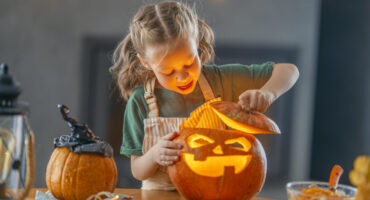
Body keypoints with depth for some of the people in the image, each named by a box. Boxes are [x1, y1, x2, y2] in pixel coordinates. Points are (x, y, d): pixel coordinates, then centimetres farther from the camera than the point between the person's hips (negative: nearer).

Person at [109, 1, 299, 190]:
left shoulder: (219, 80, -4)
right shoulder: (140, 102, -7)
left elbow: (289, 70, 0)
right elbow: (137, 172, -1)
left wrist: (267, 94, -19)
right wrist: (153, 156, -22)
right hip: (162, 196, 0)